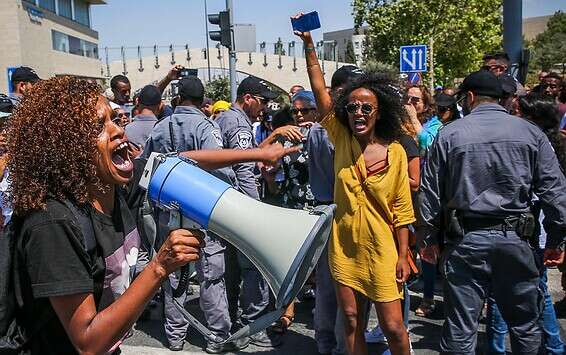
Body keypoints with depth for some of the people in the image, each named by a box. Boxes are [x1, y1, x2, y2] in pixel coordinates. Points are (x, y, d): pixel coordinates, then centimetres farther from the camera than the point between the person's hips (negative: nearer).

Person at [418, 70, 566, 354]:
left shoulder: (449, 134, -1)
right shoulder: (531, 133, 2)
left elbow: (430, 193, 2)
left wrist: (428, 239, 11)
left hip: (466, 240, -1)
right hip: (514, 238, 1)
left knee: (460, 330, 6)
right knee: (525, 326, 18)